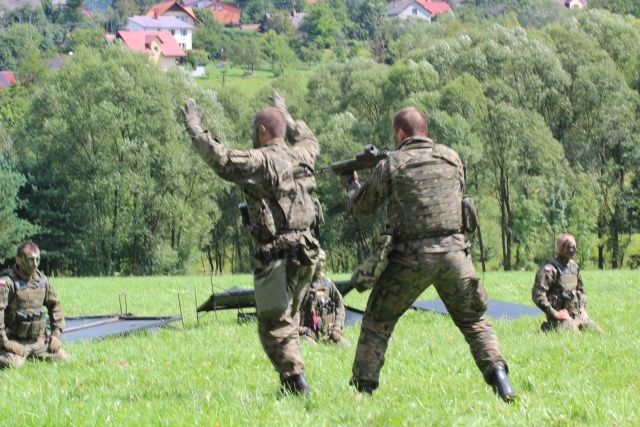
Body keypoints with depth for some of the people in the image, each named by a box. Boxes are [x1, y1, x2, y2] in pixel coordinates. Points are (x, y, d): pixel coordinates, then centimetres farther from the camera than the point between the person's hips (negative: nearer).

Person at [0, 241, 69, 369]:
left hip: (39, 340, 6)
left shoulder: (42, 280, 7)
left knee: (64, 358, 0)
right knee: (12, 364, -31)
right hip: (16, 342, -6)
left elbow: (54, 305, 20)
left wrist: (56, 333, 12)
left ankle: (31, 357, 20)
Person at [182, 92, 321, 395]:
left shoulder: (259, 162, -12)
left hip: (277, 255, -8)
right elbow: (309, 140, 34)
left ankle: (295, 379, -12)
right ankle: (292, 379, 21)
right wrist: (285, 115, 45)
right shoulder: (300, 157, 10)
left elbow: (219, 158, -18)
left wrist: (193, 128, -6)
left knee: (274, 324, -3)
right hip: (306, 253, 8)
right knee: (288, 319, 20)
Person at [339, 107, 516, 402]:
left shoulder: (390, 166, -2)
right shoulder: (451, 158, 8)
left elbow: (360, 208, 9)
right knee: (473, 320, 17)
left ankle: (363, 388, 9)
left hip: (412, 257, -2)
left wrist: (351, 183, 31)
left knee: (377, 321, 13)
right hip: (454, 252, 3)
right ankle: (497, 374, -3)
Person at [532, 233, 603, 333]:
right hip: (561, 317, -8)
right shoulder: (550, 269, -12)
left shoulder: (573, 266, 14)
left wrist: (582, 308, 13)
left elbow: (581, 289, 30)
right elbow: (537, 295, -19)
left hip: (577, 315, 8)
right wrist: (555, 313, -17)